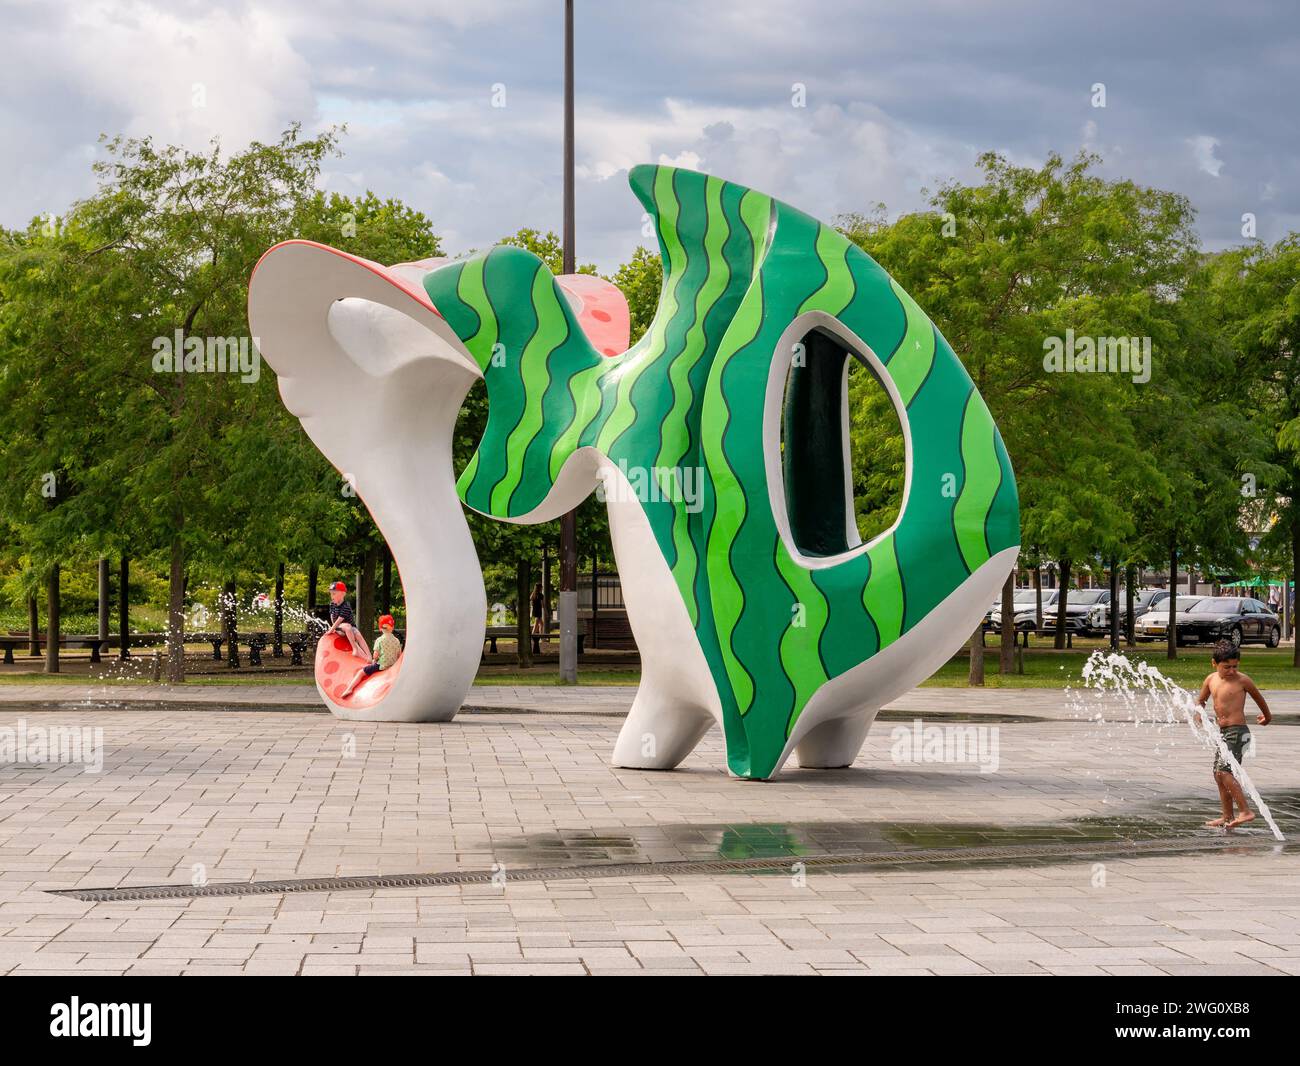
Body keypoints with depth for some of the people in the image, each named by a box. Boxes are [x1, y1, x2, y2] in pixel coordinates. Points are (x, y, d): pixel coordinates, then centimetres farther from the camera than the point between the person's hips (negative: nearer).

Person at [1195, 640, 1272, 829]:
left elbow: (1258, 697, 9)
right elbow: (1201, 700, 24)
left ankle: (1245, 811, -18)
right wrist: (1199, 716, 3)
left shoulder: (1242, 680, -9)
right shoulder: (1211, 679, 7)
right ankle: (1227, 818, 21)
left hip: (1237, 732, -7)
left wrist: (1267, 715, 27)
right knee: (1219, 775, 11)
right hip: (1222, 732, 7)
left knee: (1224, 772, -19)